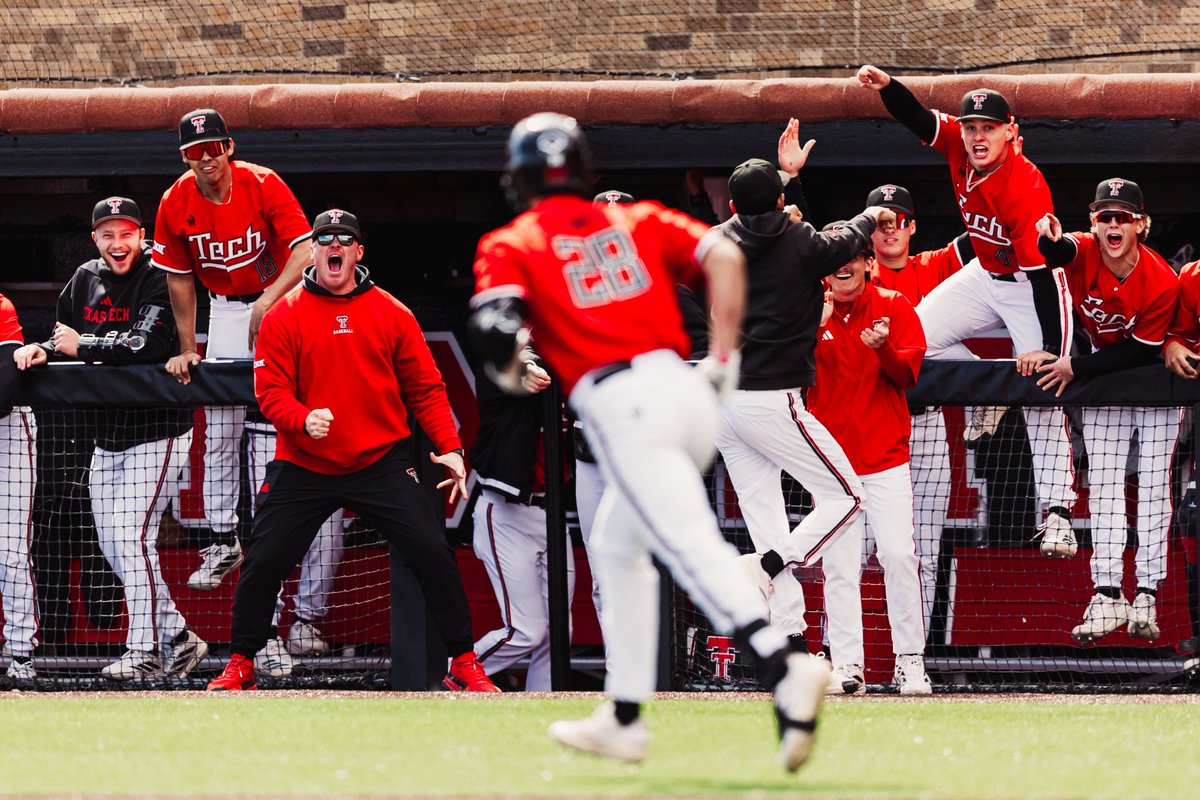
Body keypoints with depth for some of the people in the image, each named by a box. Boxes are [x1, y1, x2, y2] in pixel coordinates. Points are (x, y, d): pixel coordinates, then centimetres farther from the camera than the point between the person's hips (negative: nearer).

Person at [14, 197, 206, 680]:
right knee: (112, 546, 8)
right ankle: (178, 638, 17)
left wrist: (83, 346, -16)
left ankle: (145, 653, -14)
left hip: (157, 429, -8)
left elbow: (146, 344, -25)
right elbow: (65, 335, 19)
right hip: (108, 433, 8)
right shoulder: (86, 279, 9)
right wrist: (43, 350, -3)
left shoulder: (158, 281, -13)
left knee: (131, 534, -16)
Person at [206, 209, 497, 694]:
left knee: (432, 552, -11)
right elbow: (271, 391, -5)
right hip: (303, 467, 0)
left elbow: (426, 389, 6)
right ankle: (240, 667, 15)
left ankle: (464, 664, 1)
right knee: (264, 561, -4)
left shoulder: (391, 314, 4)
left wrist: (450, 448, -5)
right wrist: (304, 419, -25)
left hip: (382, 464, 0)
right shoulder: (284, 317, 1)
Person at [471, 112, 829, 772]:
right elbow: (723, 256, 7)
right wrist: (722, 359, 10)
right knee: (617, 545, 24)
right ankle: (623, 718, 25)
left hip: (619, 408, -6)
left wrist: (509, 371, 16)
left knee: (693, 549, -20)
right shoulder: (639, 220, 22)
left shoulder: (510, 246, 10)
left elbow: (497, 336, -6)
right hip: (685, 390, 6)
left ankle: (784, 668, -42)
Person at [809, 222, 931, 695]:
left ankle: (910, 661, -3)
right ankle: (846, 667, 0)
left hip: (886, 456, -1)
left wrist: (885, 349, -26)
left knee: (899, 554, -10)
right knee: (839, 565, -1)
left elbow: (910, 372, -5)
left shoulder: (894, 306, 4)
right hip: (832, 455, 1)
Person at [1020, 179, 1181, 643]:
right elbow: (1061, 253, -46)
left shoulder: (1162, 282, -29)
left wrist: (1075, 368, -26)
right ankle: (1107, 596, 1)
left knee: (1153, 483, -3)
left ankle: (1147, 595, 0)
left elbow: (1142, 351, -23)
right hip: (1102, 373, 3)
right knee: (1104, 483, 0)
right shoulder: (1083, 252, -22)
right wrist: (1050, 242, -70)